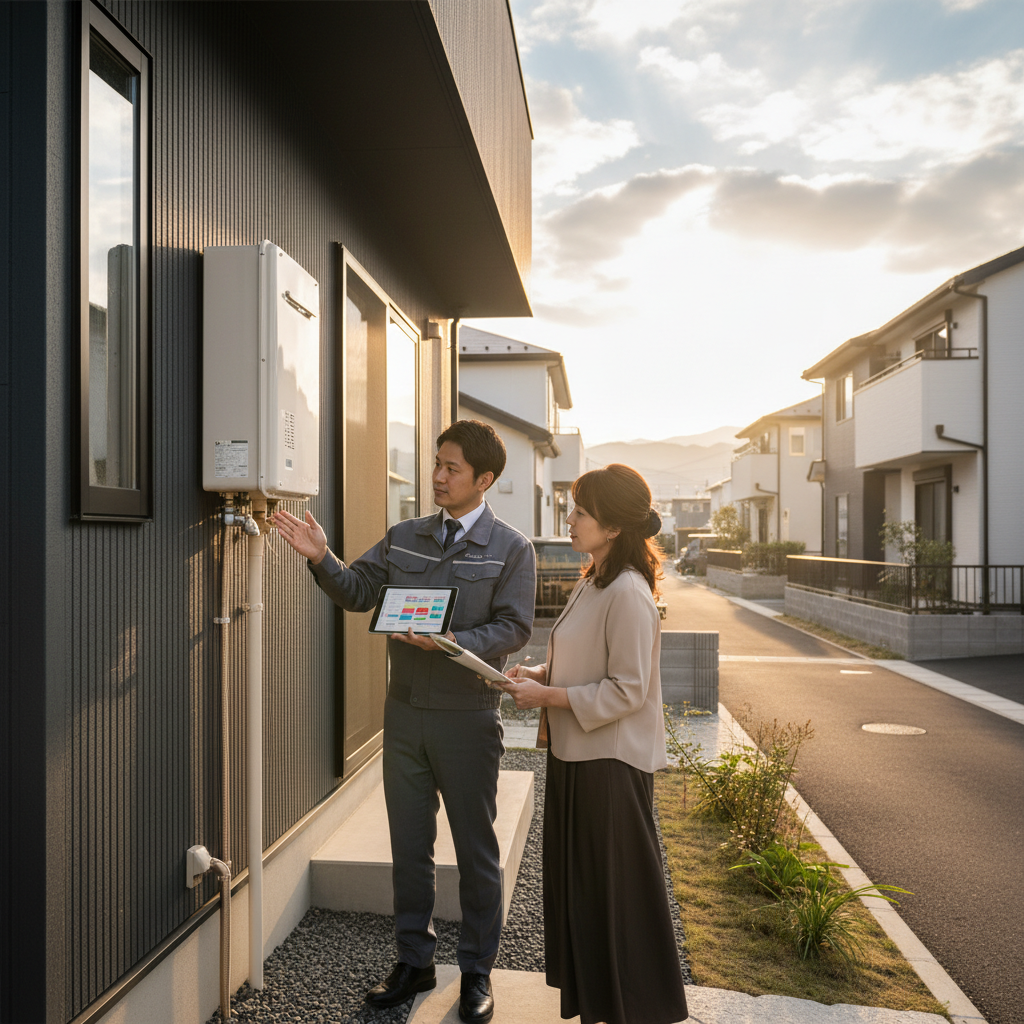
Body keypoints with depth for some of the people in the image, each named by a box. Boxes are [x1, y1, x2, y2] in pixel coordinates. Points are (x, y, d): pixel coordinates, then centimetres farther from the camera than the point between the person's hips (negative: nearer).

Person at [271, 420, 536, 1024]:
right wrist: (322, 559, -12)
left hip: (468, 718, -4)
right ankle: (415, 963, 32)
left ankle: (478, 973, 27)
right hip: (405, 713, 4)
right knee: (409, 845, 14)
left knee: (476, 850, 9)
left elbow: (515, 627, -11)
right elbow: (357, 592, 5)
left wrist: (456, 643, -26)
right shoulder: (404, 538, 8)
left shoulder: (512, 549, -5)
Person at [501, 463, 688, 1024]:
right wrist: (539, 671, 2)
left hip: (612, 763, -10)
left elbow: (627, 690, -23)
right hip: (576, 753, 10)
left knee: (615, 890, 7)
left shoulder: (628, 593, -21)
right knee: (576, 884, 20)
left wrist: (548, 696, -19)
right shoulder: (592, 583, 9)